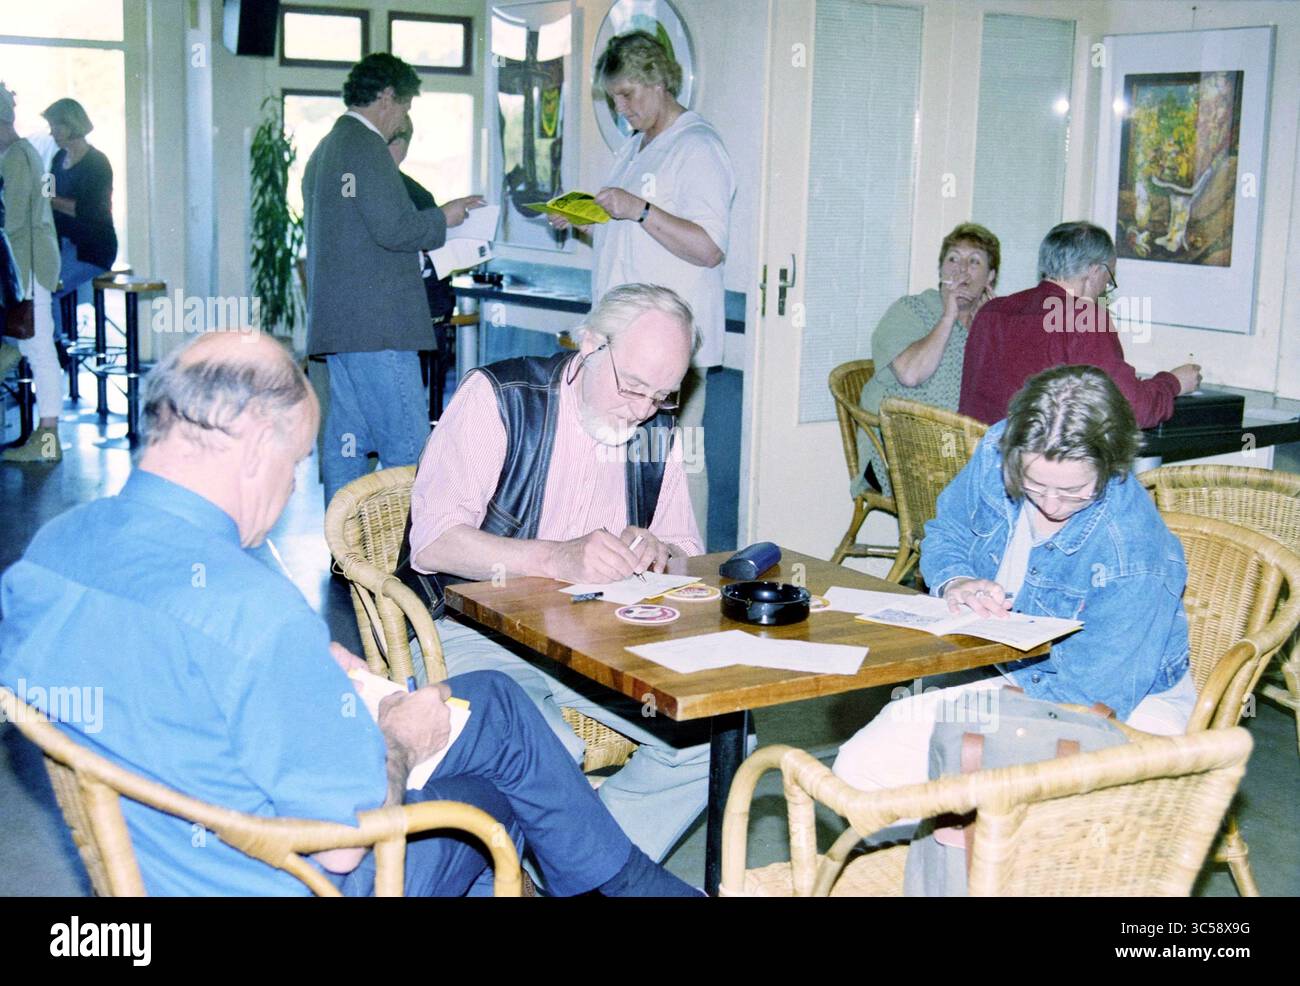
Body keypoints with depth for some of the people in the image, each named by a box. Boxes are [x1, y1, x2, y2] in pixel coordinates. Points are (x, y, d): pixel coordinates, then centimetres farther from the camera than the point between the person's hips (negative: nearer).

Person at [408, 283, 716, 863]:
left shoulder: (656, 431, 9)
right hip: (478, 633, -5)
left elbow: (688, 554, 11)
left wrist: (658, 554, -14)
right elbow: (432, 542, -18)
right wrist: (558, 558, -31)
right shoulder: (500, 397, -9)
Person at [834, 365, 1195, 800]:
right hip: (1010, 674, 6)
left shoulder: (1135, 558, -30)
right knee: (859, 766, -10)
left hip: (1130, 702, -6)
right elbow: (946, 532, 8)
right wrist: (956, 581, -13)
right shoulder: (997, 452, -12)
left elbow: (1090, 696, -27)